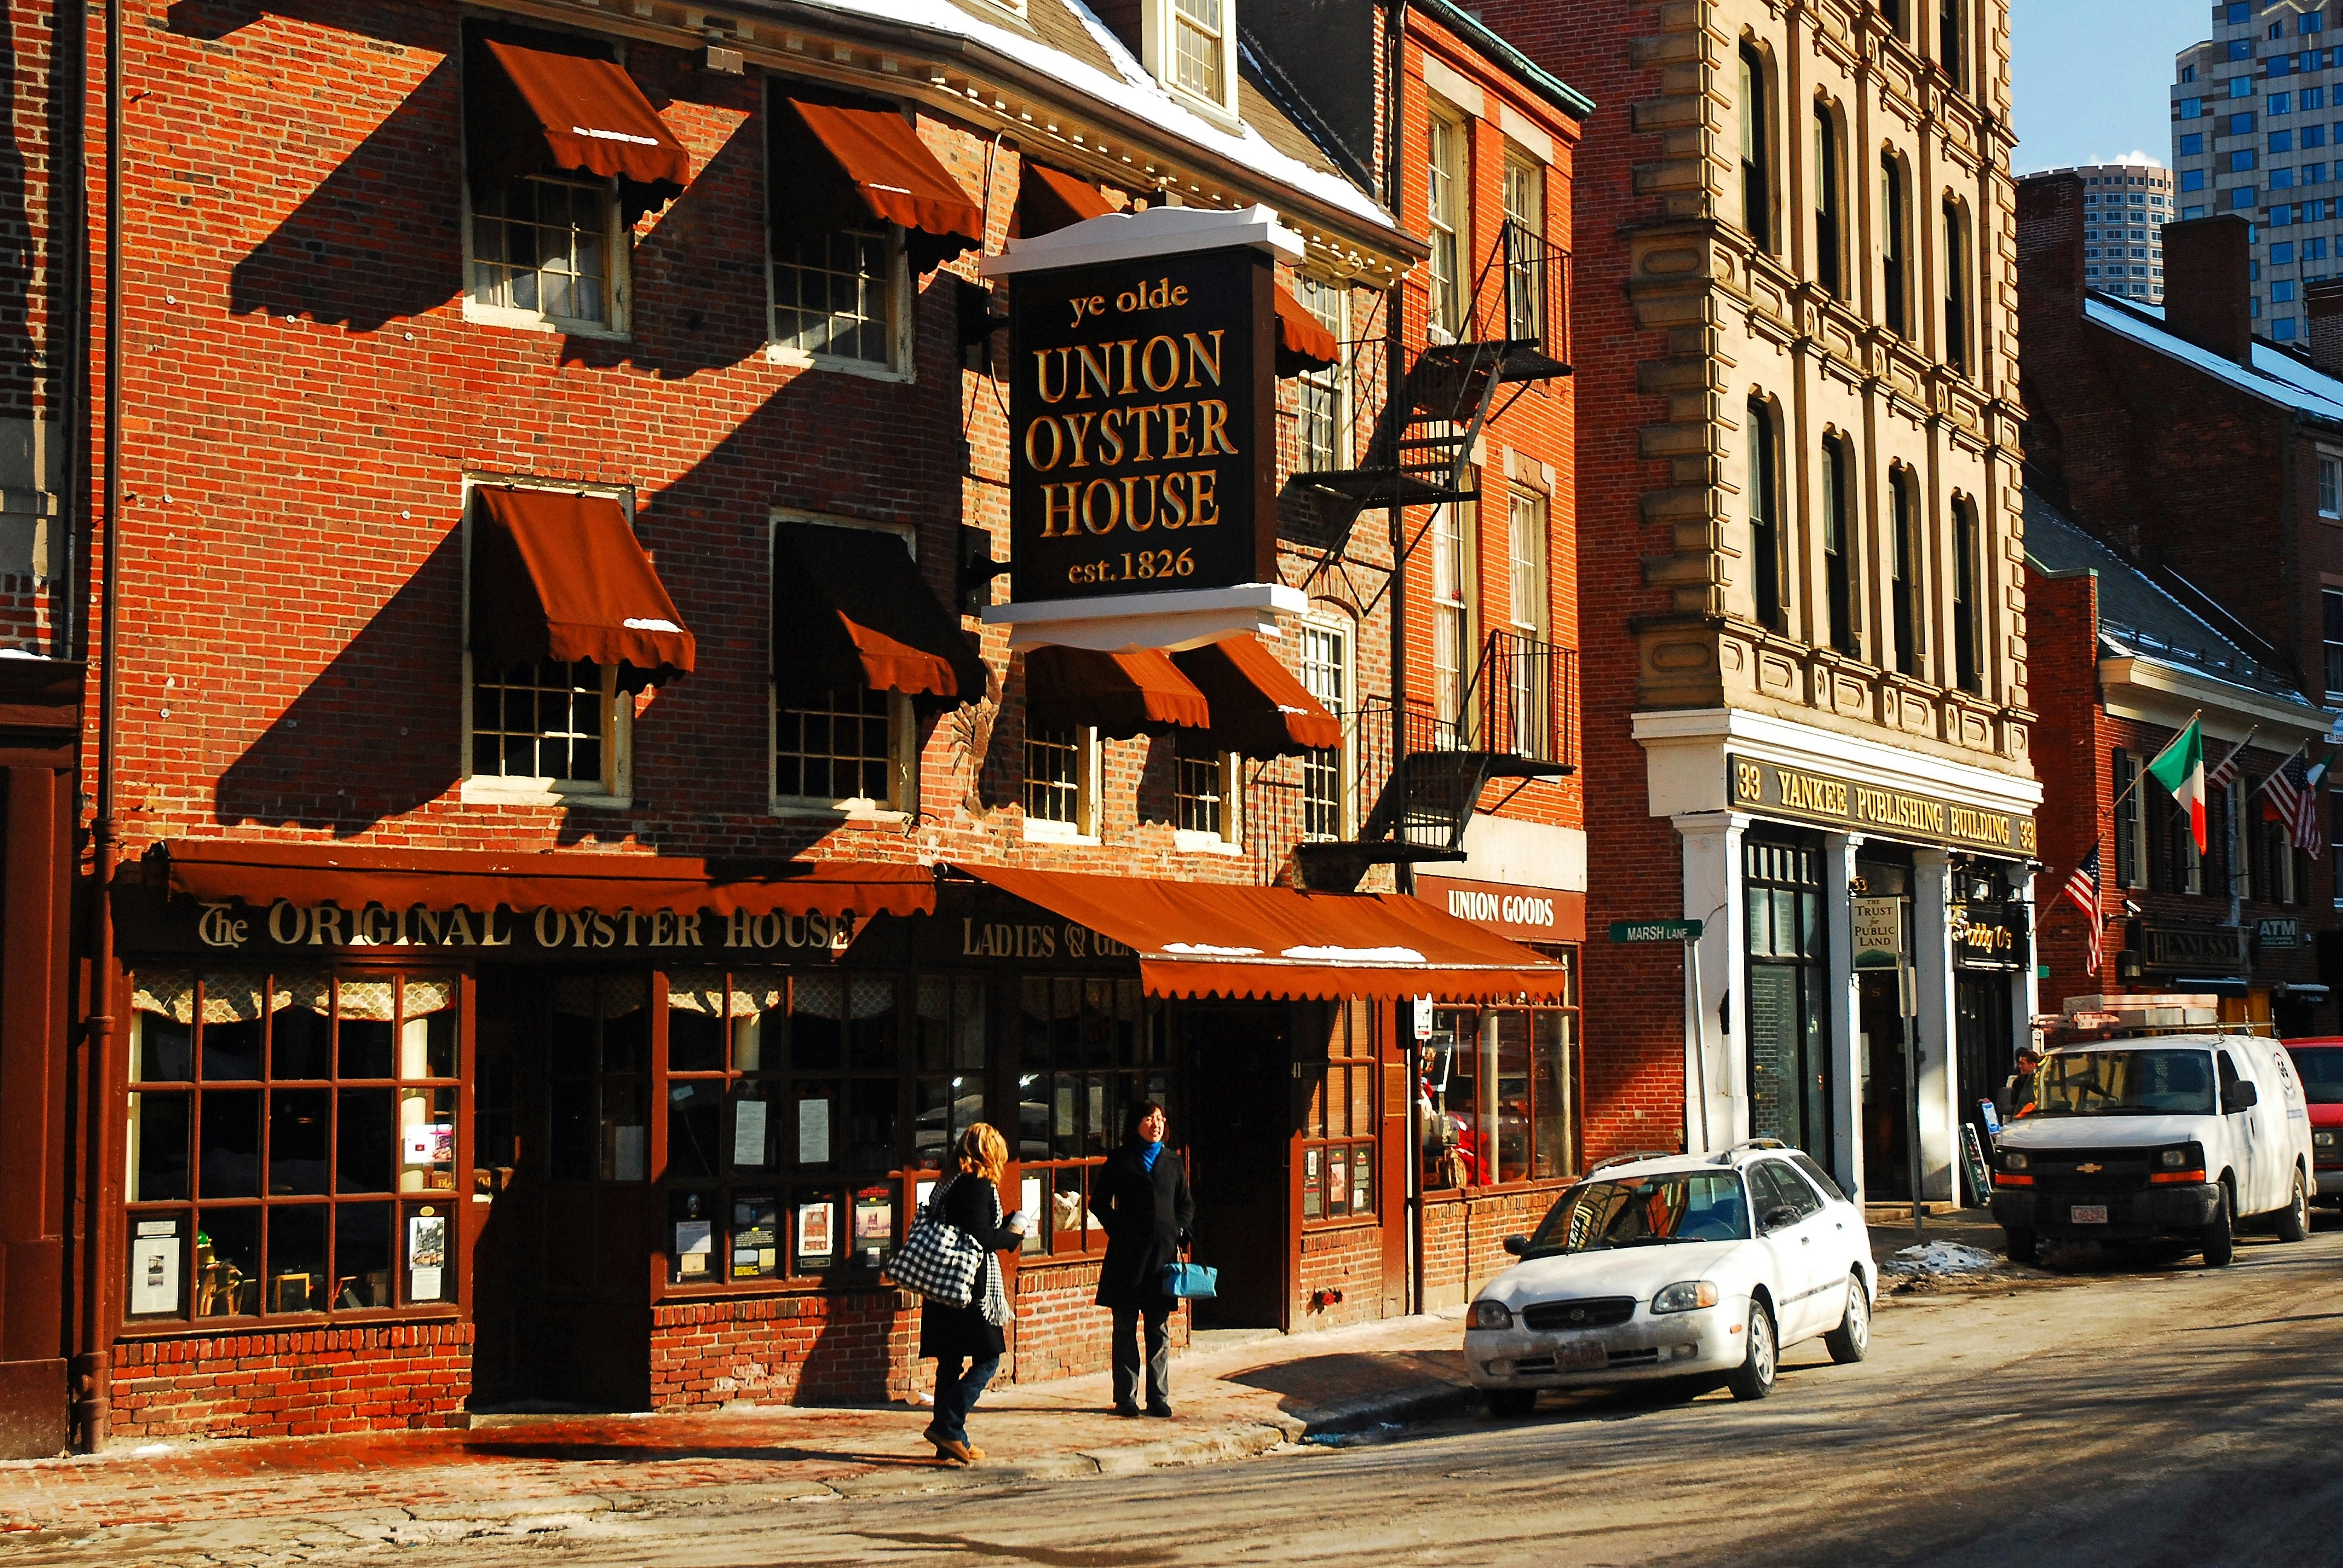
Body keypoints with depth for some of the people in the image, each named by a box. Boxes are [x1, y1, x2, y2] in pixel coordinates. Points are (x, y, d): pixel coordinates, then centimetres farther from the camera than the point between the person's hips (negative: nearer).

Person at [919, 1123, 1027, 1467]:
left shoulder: (951, 1183, 13)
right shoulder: (979, 1184, -12)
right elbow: (980, 1241, -18)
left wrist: (1006, 1231, 18)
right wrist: (1013, 1235, -1)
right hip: (971, 1287, -9)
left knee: (950, 1362, 10)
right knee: (988, 1360, -1)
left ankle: (951, 1444, 13)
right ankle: (947, 1428, -10)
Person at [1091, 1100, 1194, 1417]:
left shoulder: (1173, 1162, 13)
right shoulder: (1119, 1161, 5)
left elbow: (1186, 1204, 18)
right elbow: (1100, 1203, 6)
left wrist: (1180, 1234, 2)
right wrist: (1118, 1231, -7)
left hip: (1163, 1253, 2)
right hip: (1127, 1255, -2)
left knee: (1159, 1330, 4)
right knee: (1126, 1329, 1)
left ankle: (1158, 1397, 9)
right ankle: (1126, 1399, 5)